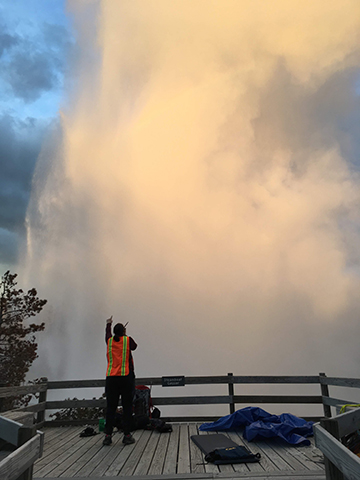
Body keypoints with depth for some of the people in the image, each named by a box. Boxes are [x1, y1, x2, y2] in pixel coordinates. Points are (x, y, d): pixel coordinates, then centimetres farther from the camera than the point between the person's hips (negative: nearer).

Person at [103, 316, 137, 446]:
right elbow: (134, 346, 20)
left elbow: (107, 334, 30)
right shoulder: (128, 340, -1)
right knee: (127, 407, 4)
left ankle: (108, 435, 8)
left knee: (110, 407, 8)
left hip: (111, 378, 3)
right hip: (126, 378, -3)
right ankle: (127, 435, 6)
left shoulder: (109, 341, 8)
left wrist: (108, 324, 50)